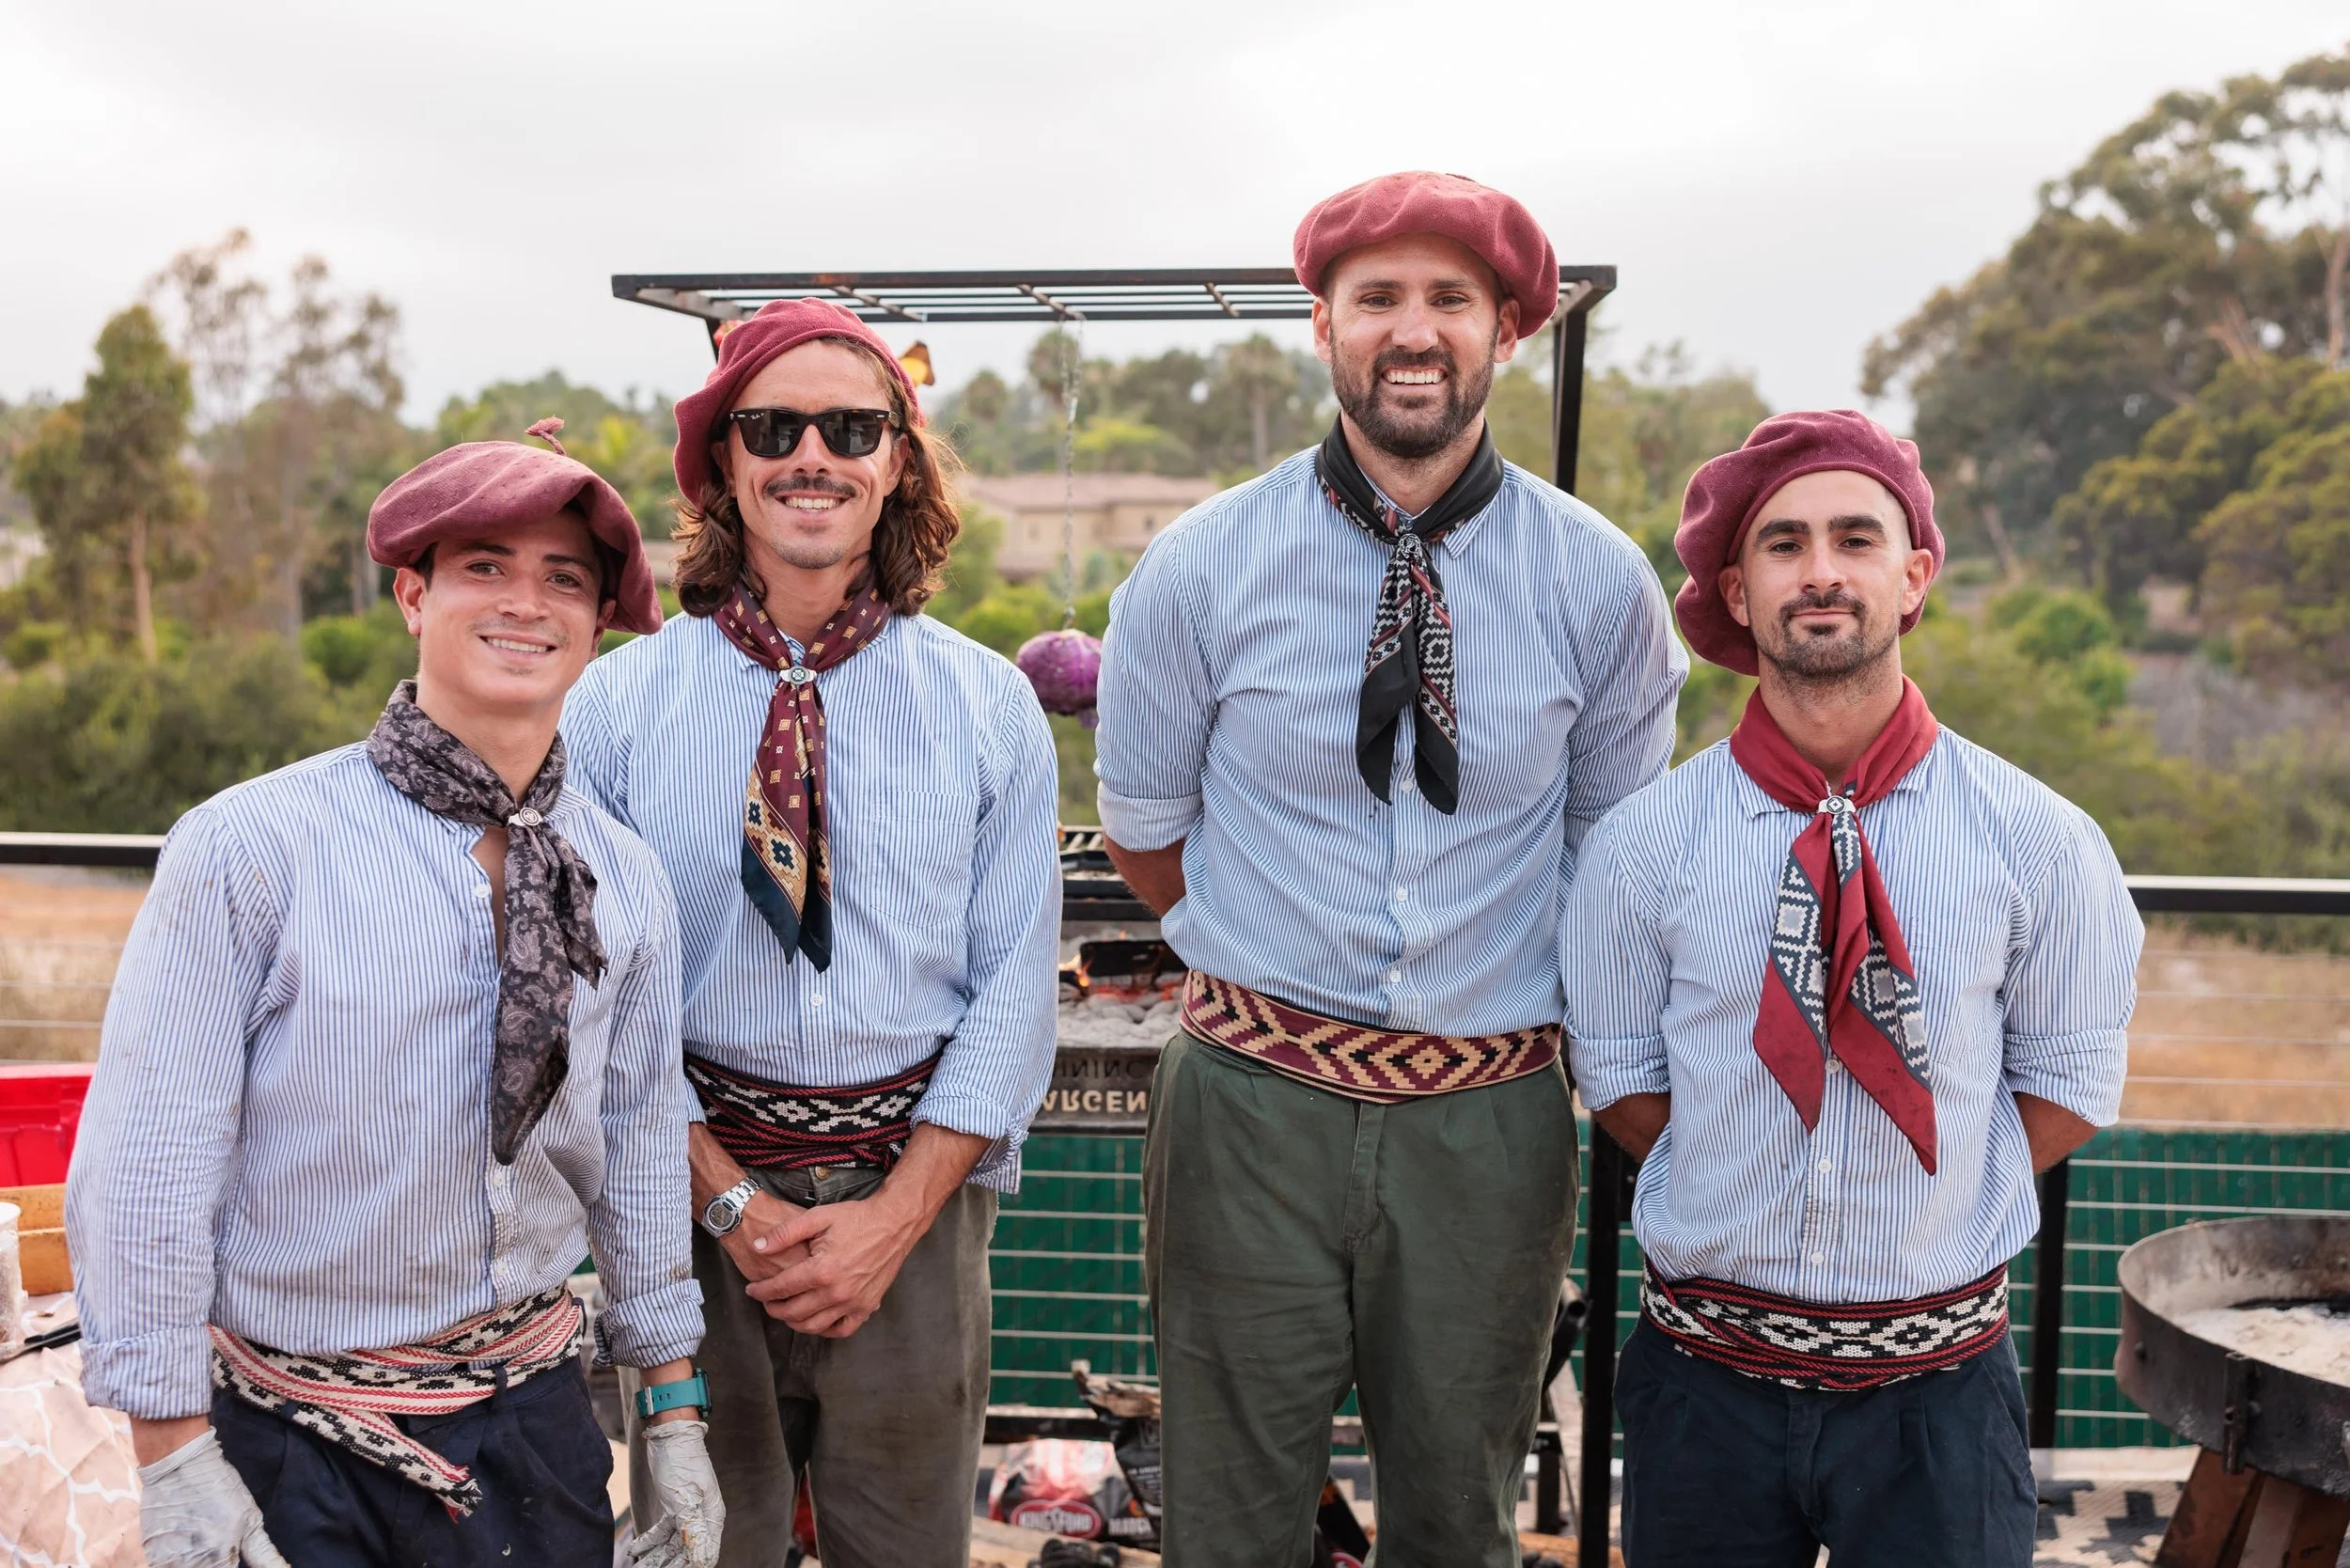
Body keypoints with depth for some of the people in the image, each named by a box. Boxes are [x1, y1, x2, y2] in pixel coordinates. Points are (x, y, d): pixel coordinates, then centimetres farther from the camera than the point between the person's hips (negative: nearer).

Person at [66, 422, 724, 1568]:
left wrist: (677, 1418, 10)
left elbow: (637, 1147, 7)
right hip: (293, 1447, -4)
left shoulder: (624, 883, -1)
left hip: (532, 1419, 4)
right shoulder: (249, 847, -15)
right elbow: (144, 1166, -13)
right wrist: (175, 1461, -11)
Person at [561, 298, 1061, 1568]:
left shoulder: (990, 704, 0)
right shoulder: (616, 699, -2)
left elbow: (1014, 988, -2)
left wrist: (896, 1217, -10)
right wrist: (732, 1201, -10)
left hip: (914, 1192, 1)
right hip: (689, 1191, 0)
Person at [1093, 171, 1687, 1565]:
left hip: (1493, 1121, 1)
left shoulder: (1603, 584, -3)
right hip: (1253, 1106, 0)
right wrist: (1277, 959, 9)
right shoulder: (1200, 567, -5)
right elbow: (1142, 829, 8)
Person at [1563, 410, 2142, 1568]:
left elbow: (2065, 1083, 4)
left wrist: (1930, 1213, -1)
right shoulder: (1640, 845, -6)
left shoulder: (2040, 841, -6)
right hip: (1705, 1379, 1)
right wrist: (1745, 1217, -3)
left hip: (1939, 1384, 0)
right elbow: (1621, 1078, 3)